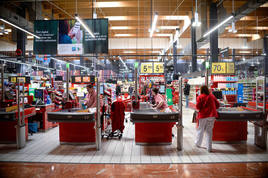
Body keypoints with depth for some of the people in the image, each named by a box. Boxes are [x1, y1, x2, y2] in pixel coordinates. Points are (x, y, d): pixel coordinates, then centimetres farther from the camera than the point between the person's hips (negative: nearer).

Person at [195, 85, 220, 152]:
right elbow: (217, 105, 10)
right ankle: (209, 147, 9)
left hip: (203, 115, -3)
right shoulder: (212, 96, 9)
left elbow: (198, 107, -8)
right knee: (209, 131, 7)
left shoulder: (200, 97, -3)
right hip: (212, 115, 3)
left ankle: (198, 143, 30)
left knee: (200, 130, 13)